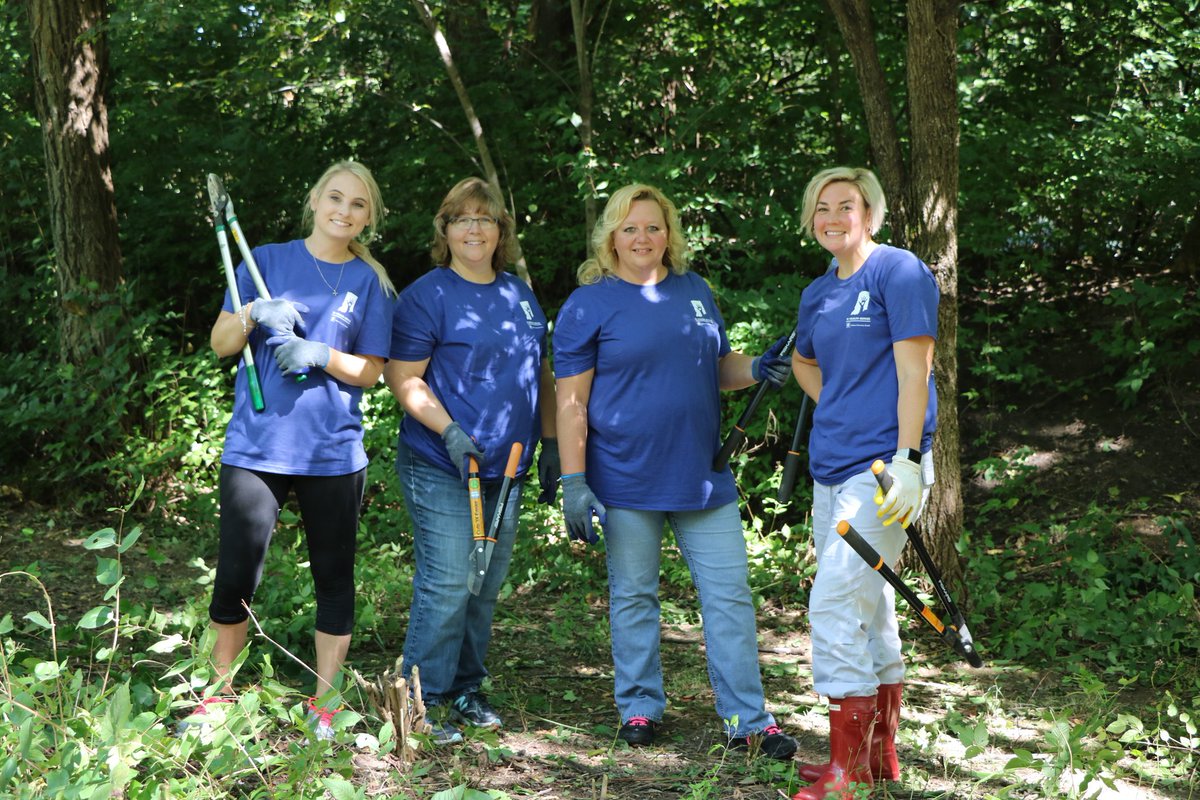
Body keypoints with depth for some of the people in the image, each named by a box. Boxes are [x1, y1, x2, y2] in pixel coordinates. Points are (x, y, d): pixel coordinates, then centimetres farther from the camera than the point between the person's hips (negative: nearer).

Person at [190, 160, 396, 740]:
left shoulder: (370, 281, 6)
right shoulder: (268, 261, 5)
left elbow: (370, 372, 5)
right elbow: (220, 344, 4)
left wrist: (321, 355, -14)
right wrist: (253, 313, -16)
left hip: (333, 452, 1)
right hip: (256, 445, -1)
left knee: (334, 578, 6)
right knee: (235, 575, -2)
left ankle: (324, 704, 18)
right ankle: (219, 692, 17)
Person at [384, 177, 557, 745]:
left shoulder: (520, 296, 14)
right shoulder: (427, 295, -6)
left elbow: (540, 375, 21)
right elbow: (403, 379, -10)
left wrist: (550, 444, 15)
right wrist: (449, 431, -21)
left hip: (506, 468, 7)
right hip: (440, 468, -6)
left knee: (487, 585, 11)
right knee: (446, 585, -8)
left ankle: (466, 690, 23)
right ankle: (426, 702, 2)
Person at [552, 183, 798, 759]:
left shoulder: (694, 290, 11)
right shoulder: (588, 305, -3)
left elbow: (719, 366, 21)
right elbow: (571, 401, -7)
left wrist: (756, 369, -2)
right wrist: (573, 484, -13)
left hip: (704, 475, 4)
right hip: (627, 481, -4)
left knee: (730, 596, 2)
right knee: (634, 597, 8)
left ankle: (748, 719, 9)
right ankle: (639, 707, 23)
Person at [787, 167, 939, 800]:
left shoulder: (899, 272, -6)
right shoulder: (816, 295, 15)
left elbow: (914, 370, -13)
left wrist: (906, 459, -20)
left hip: (884, 468, -8)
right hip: (831, 467, 8)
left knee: (835, 605, -14)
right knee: (866, 606, 14)